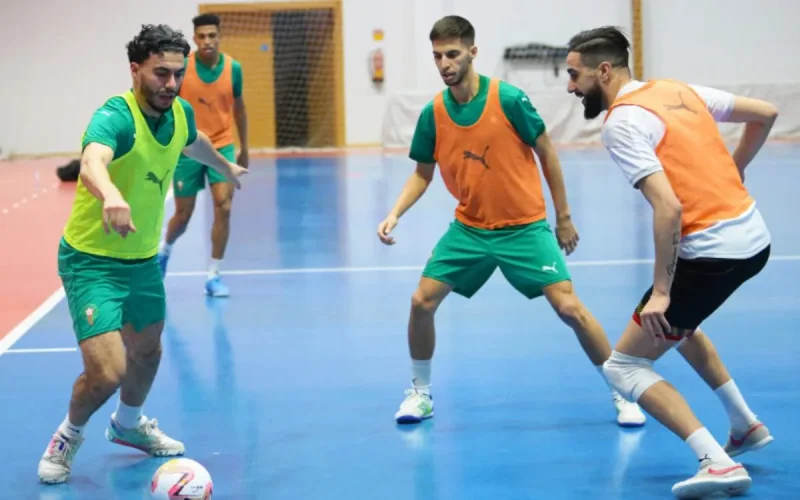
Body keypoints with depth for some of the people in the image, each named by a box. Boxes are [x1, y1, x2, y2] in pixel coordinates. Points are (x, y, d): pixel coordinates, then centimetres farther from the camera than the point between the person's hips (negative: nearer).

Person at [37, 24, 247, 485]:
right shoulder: (116, 116, -27)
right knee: (107, 372, -17)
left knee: (147, 351, 26)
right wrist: (110, 194, -72)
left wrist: (226, 167, 43)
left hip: (143, 259, 8)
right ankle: (70, 434, 16)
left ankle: (128, 423, 55)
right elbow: (92, 162, -50)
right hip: (92, 261, -8)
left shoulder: (180, 113, -3)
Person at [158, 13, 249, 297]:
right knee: (183, 214, 9)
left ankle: (213, 276, -2)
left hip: (222, 146, 1)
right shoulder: (182, 67, -11)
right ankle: (165, 249, 43)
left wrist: (244, 149, 15)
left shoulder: (233, 68, -5)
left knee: (224, 207, -14)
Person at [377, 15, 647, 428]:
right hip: (469, 228, 4)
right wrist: (395, 213, -10)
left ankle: (622, 394, 4)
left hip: (524, 226, -4)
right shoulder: (433, 113, -5)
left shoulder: (509, 99, -16)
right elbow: (422, 174, 7)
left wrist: (563, 217, 0)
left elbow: (546, 153, -5)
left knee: (568, 307, -12)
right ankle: (420, 393, 18)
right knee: (422, 302, -4)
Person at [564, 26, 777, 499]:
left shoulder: (622, 122, -13)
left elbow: (669, 207, -23)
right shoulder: (680, 90, 11)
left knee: (624, 366, 0)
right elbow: (766, 113, 18)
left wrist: (660, 292, -20)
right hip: (755, 237, 9)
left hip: (712, 254, -9)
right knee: (676, 324, 35)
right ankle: (747, 426, 36)